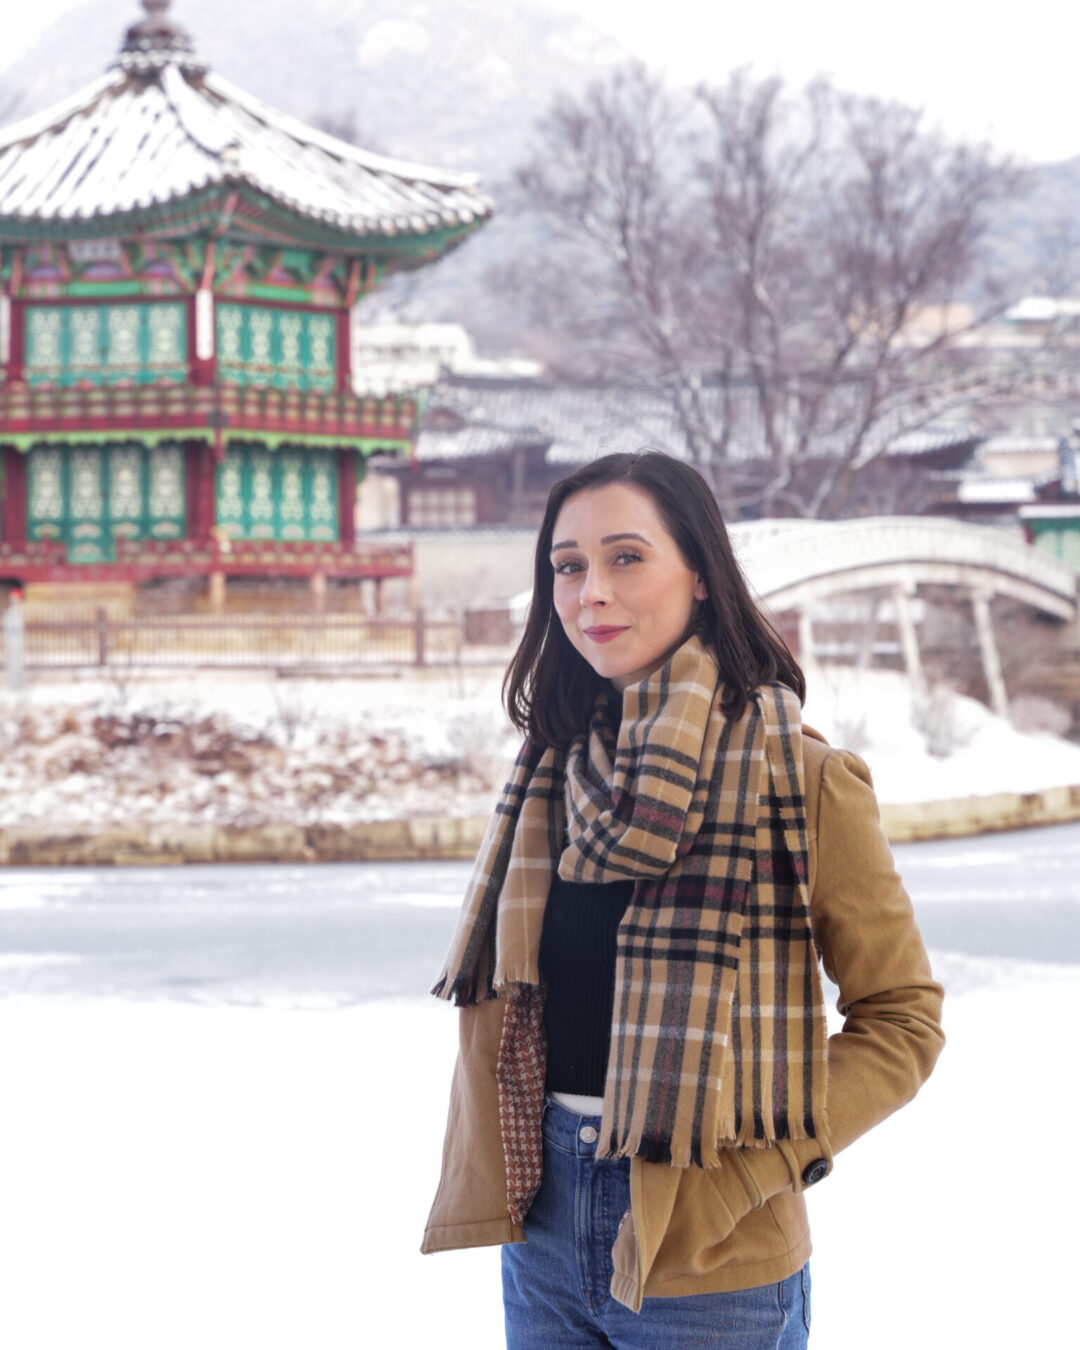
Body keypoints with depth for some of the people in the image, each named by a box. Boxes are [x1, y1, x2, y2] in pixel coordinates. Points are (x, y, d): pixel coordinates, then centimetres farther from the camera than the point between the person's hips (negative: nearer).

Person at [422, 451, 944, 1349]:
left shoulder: (798, 778, -10)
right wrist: (485, 1180, 4)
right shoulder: (554, 767, 6)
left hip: (709, 1259, -5)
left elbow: (902, 1014, -6)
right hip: (545, 1230, 5)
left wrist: (768, 1153, -16)